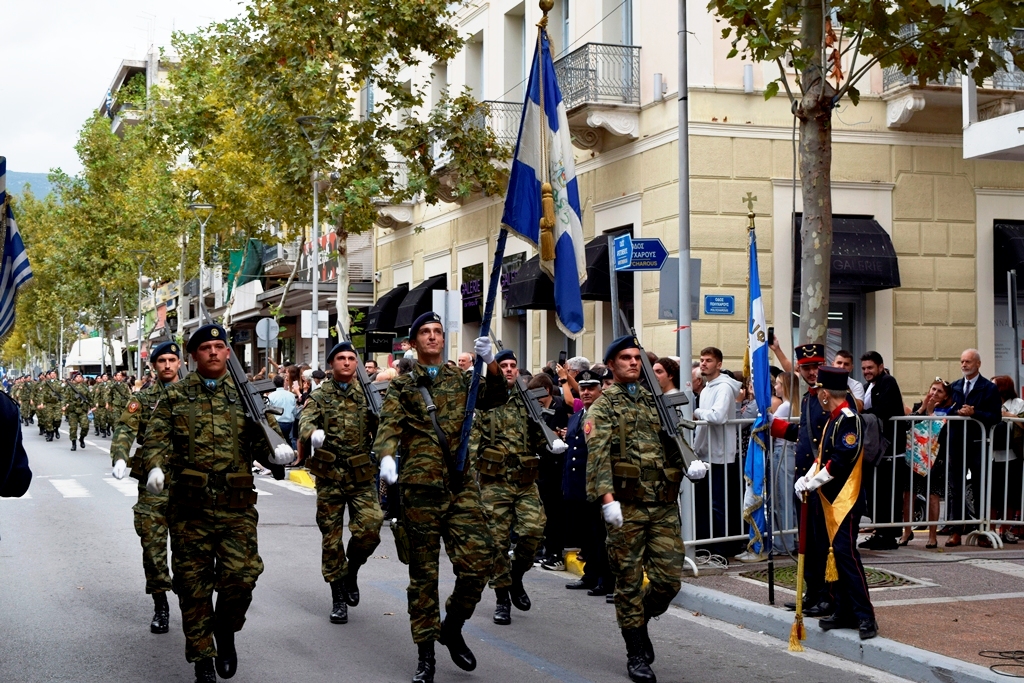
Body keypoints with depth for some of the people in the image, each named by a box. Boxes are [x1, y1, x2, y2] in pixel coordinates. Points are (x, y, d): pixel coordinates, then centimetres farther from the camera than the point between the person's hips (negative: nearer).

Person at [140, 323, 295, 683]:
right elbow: (158, 435, 1)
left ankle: (226, 631, 23)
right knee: (192, 582, 4)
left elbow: (263, 425, 0)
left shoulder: (245, 392, 9)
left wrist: (277, 446, -23)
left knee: (240, 575, -7)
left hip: (237, 504, 0)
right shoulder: (176, 396, 8)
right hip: (189, 505, 0)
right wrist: (155, 466, -19)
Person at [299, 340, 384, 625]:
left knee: (370, 528, -15)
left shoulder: (367, 394, 8)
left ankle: (352, 569, 14)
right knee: (331, 537, 4)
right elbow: (306, 421, -13)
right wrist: (313, 433, -36)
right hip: (329, 477, 0)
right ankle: (338, 598, 16)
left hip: (362, 476, 0)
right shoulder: (320, 396, 4)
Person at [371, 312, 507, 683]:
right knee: (423, 572, 3)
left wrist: (491, 364, -20)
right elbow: (389, 425, -7)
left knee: (477, 562, -6)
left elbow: (495, 398, -2)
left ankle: (452, 628, 18)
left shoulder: (460, 379, 15)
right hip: (421, 486, -2)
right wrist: (386, 456, -28)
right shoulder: (402, 385, 8)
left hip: (462, 485, 2)